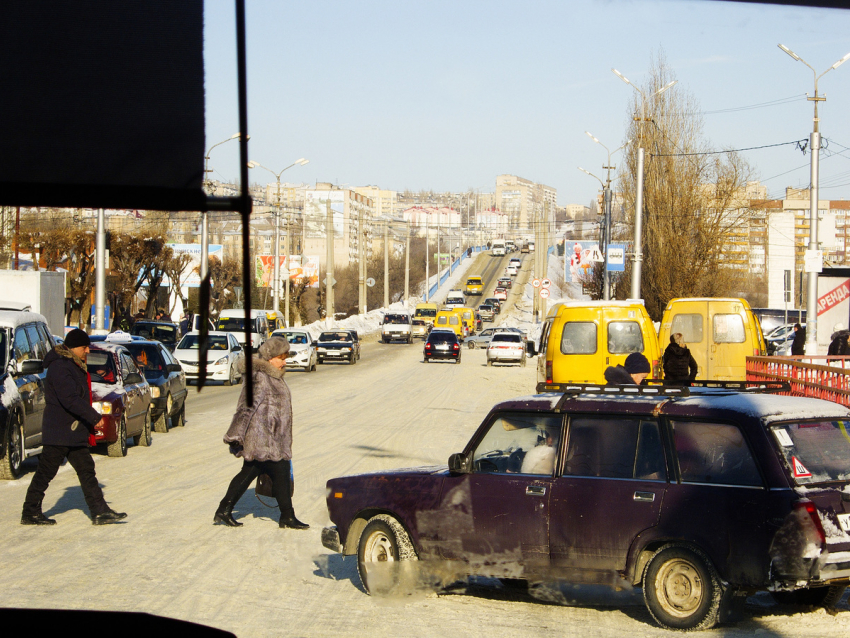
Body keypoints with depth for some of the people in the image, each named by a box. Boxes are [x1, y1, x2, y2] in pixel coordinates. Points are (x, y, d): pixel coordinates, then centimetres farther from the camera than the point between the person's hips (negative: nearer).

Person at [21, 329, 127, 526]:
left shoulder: (75, 367, 16)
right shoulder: (59, 367, -16)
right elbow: (70, 399, -25)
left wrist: (89, 421, 17)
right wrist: (94, 417, -23)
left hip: (74, 432, 10)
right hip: (58, 433, -10)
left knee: (86, 470, 7)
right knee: (45, 472, -2)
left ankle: (100, 511, 6)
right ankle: (30, 513, 6)